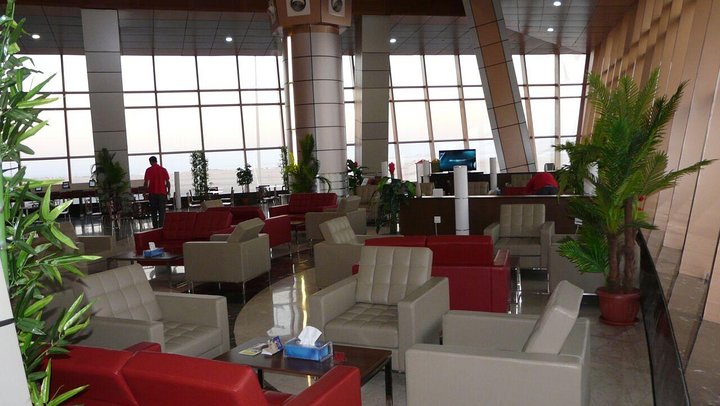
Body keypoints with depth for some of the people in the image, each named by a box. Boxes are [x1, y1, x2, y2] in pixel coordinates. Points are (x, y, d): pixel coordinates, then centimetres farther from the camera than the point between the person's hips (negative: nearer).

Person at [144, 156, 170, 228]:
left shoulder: (149, 170, -1)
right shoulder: (163, 169, 4)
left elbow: (146, 182, -5)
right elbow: (167, 182, 3)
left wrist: (145, 192, 4)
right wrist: (168, 191, 12)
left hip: (153, 193, -1)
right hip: (162, 192, 1)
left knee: (153, 211, 8)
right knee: (162, 211, 4)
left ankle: (155, 226, 6)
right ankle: (161, 226, -1)